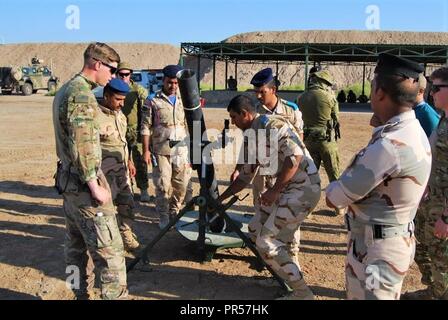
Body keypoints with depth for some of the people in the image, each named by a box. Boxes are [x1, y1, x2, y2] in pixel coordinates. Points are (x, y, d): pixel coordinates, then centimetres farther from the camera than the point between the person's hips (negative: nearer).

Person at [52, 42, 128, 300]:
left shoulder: (65, 90, 14)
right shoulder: (82, 94, -17)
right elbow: (82, 145, -24)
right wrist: (95, 186, -19)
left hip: (68, 181, 10)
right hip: (84, 184, -10)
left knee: (77, 246, 17)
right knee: (109, 249, -4)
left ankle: (82, 294, 27)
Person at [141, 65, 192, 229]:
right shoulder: (152, 101, -1)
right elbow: (146, 127, -2)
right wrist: (146, 150, -7)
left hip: (182, 151, 3)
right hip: (161, 151, -3)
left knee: (181, 185, 9)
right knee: (163, 185, 1)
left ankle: (175, 213, 27)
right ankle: (163, 217, 16)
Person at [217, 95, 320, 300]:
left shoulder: (272, 124, -15)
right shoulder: (252, 137, 13)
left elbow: (296, 156, -24)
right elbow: (246, 176, 22)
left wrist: (274, 190, -21)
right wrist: (221, 198, 26)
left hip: (302, 188, -10)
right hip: (281, 188, 10)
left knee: (268, 243, -9)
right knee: (256, 232, 14)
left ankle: (302, 293, 4)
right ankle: (290, 274, 28)